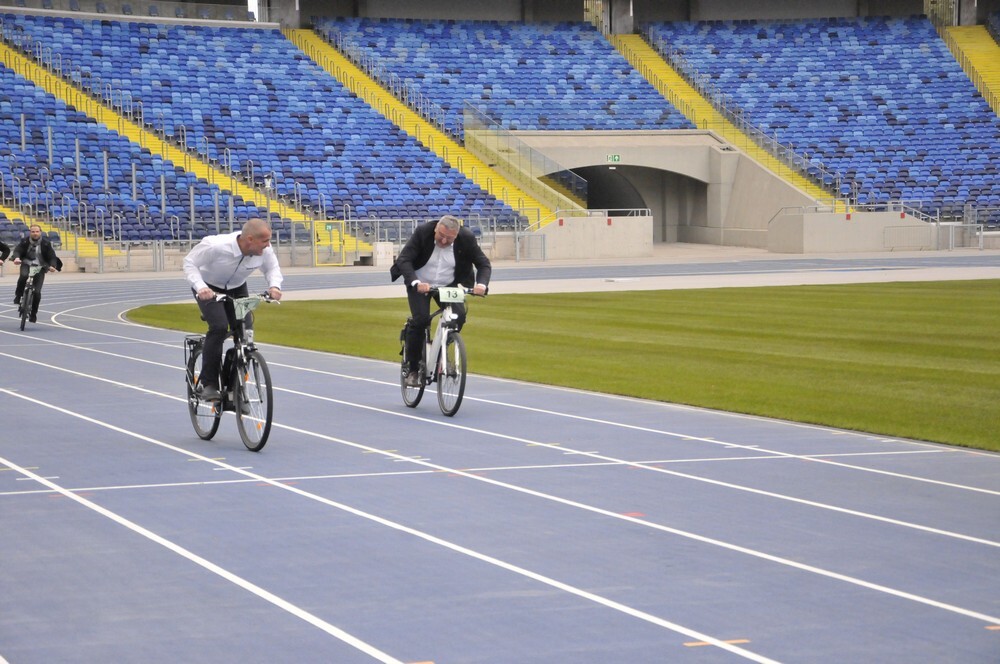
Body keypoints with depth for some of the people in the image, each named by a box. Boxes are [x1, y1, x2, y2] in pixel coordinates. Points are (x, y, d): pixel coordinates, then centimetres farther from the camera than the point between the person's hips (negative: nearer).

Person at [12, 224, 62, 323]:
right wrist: (16, 258, -36)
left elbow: (52, 256, -4)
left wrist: (52, 266, -24)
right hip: (27, 264, 0)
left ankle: (33, 314, 7)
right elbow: (17, 250, -12)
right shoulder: (25, 241, -3)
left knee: (37, 292, -10)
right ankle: (18, 296, -11)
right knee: (23, 276, -36)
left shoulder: (46, 243, -4)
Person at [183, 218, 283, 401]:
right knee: (219, 327, -26)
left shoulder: (265, 250, -23)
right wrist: (200, 287, -38)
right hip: (209, 288, -5)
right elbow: (190, 262, -23)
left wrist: (274, 286, -24)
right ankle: (208, 384, -15)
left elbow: (272, 268, -3)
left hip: (237, 288, 5)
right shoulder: (217, 246, -36)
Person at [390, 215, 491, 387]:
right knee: (420, 319, -21)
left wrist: (481, 284, -35)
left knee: (459, 316, -20)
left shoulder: (466, 238, -19)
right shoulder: (422, 232, -24)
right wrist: (416, 283, -45)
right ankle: (412, 369, -7)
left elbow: (484, 264, -14)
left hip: (448, 285, 2)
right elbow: (404, 259, -28)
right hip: (419, 284, -2)